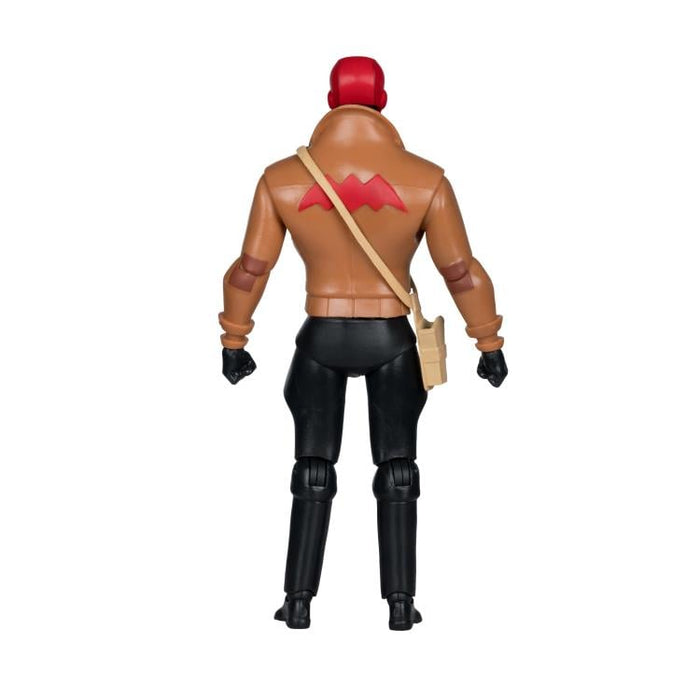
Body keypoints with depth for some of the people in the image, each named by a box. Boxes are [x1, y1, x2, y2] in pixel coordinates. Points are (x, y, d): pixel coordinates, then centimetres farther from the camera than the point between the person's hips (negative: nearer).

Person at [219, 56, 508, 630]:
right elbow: (463, 272, -9)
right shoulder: (424, 178, -12)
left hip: (320, 341, 1)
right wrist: (490, 344, 3)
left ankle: (299, 602, 14)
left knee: (314, 471, 13)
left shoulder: (283, 178, -9)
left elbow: (250, 269, -6)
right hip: (391, 342, 0)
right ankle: (400, 602, 13)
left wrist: (234, 342, 7)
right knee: (397, 470, 12)